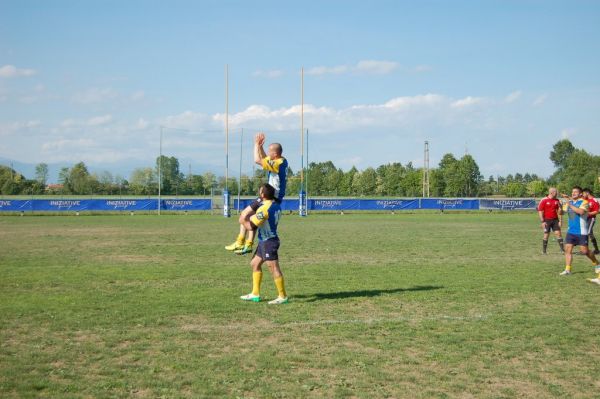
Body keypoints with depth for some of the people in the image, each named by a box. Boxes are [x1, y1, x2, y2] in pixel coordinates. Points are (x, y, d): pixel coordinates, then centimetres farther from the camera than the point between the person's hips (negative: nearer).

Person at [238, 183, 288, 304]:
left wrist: (243, 220, 1)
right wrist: (250, 218, 17)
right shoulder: (276, 205, 6)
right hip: (265, 241, 10)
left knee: (274, 268, -4)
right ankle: (255, 294, 22)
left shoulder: (264, 209, -22)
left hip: (268, 242, -10)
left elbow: (251, 226, -17)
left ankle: (282, 296, 3)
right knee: (255, 264, 17)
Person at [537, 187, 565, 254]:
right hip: (547, 220, -4)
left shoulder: (557, 201, 7)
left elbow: (559, 211, 12)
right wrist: (542, 222, -11)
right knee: (546, 235, 0)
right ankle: (544, 251, 9)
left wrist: (560, 220, 5)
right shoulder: (544, 201, -6)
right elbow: (540, 211, -7)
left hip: (555, 220, 4)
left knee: (558, 233, -2)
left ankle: (562, 250, -1)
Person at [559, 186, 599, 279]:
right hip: (571, 231, 6)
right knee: (567, 249, -4)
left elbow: (581, 212, -27)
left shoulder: (584, 202, -8)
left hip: (581, 232, -5)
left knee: (584, 251, -4)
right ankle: (567, 270, -2)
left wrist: (570, 206, -27)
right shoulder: (569, 202, 10)